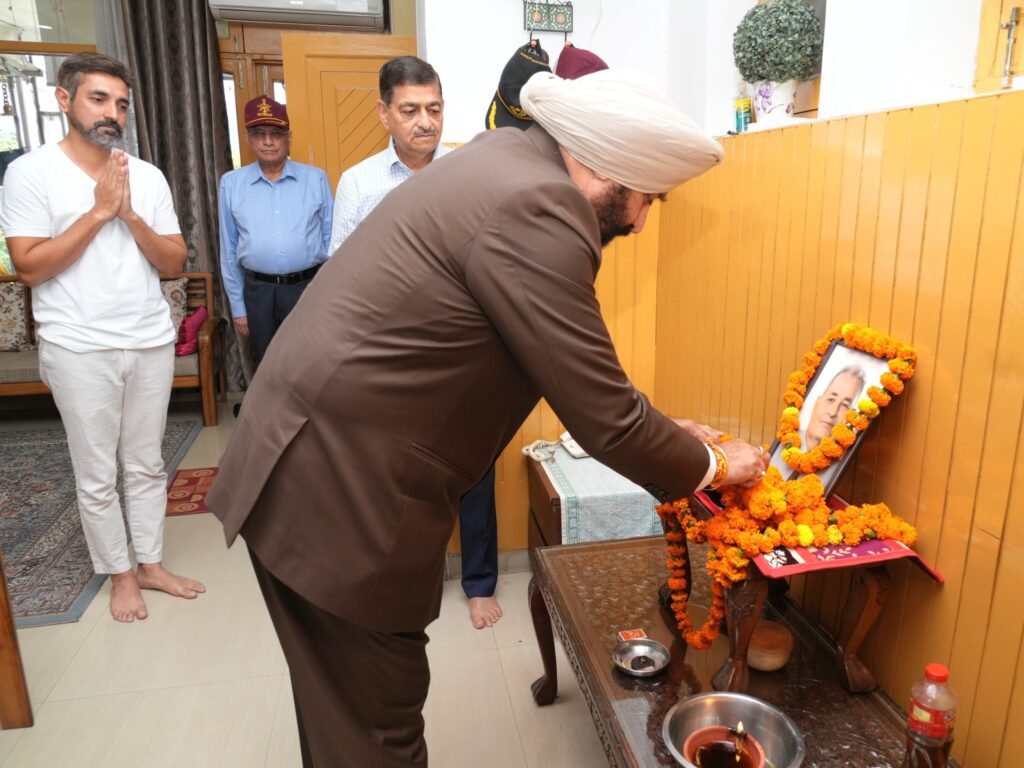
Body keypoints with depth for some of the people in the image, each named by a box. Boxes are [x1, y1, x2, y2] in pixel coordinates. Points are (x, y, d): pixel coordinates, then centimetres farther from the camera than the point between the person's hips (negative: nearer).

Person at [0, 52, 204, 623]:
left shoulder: (148, 177, 5)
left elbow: (175, 263, 3)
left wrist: (130, 215, -12)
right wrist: (98, 211, -14)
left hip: (152, 342, 4)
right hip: (80, 349, -3)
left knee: (147, 464, 14)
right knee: (97, 476, 7)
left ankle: (152, 563, 29)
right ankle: (121, 574, 25)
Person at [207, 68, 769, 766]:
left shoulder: (511, 158, 9)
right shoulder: (537, 210, -21)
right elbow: (601, 417, -17)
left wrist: (663, 435, 14)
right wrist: (712, 464, 1)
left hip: (315, 460, 10)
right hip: (340, 492, -9)